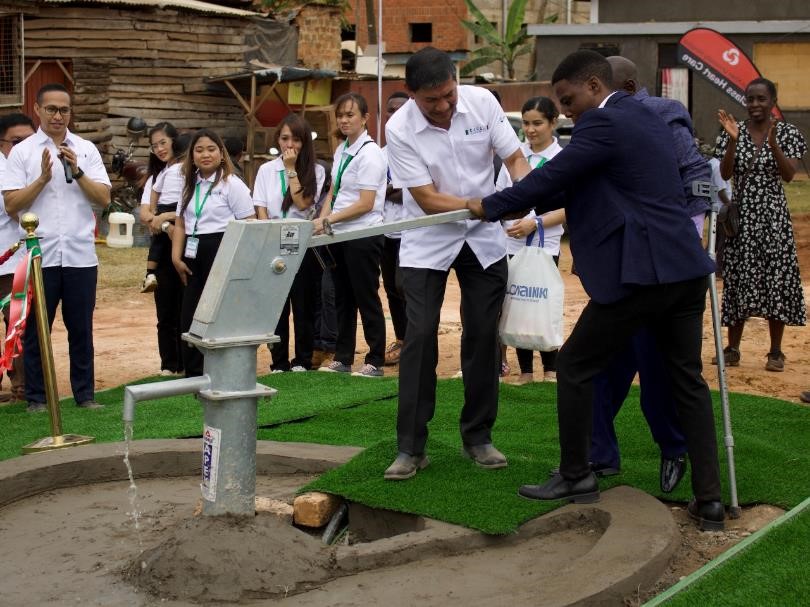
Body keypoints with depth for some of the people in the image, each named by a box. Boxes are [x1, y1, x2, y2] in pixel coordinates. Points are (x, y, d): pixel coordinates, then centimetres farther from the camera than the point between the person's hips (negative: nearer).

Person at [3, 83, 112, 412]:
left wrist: (77, 172, -11)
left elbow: (104, 199, 0)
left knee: (81, 329, 7)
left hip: (80, 256, 1)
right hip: (39, 255, -1)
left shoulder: (86, 150, 7)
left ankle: (85, 394, 16)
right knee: (36, 329, 5)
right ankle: (36, 397, 14)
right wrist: (43, 178, -14)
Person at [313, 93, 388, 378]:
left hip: (363, 236, -8)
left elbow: (365, 204, -18)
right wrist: (322, 221, 0)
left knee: (366, 298, 0)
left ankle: (375, 362, 8)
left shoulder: (370, 154, -14)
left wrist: (328, 219, -17)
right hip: (340, 235, 8)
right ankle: (342, 358, 22)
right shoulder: (341, 151, 10)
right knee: (343, 298, 14)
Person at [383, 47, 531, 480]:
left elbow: (514, 158, -4)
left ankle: (478, 437, 17)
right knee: (420, 336, -9)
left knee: (483, 336, 4)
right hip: (428, 244, -3)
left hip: (484, 239, 3)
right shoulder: (400, 130, -20)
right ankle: (410, 447, -2)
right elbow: (428, 200, -21)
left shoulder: (482, 102, -12)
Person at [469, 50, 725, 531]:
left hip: (639, 273, -9)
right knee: (688, 379, 13)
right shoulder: (647, 118, 19)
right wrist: (525, 208, 23)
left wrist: (491, 206, 3)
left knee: (574, 366, 7)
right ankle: (710, 499, 12)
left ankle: (576, 475, 17)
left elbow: (552, 177, -10)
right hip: (685, 269, 9)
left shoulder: (603, 122, -10)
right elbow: (575, 183, 24)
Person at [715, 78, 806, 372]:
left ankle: (776, 352, 10)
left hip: (773, 217, -1)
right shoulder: (734, 132, 3)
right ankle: (732, 348, 13)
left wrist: (772, 141, -23)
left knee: (775, 280, 0)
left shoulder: (787, 133, -1)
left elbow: (789, 175, -12)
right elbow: (724, 174, -5)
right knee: (738, 280, 4)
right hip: (741, 215, 1)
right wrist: (733, 140, -18)